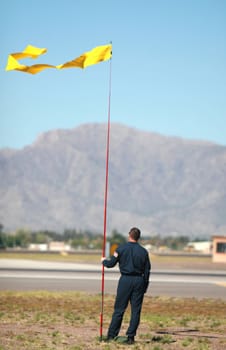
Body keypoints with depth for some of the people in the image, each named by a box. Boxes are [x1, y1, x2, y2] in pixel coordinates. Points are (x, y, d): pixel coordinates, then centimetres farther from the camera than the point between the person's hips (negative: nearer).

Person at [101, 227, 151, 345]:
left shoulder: (121, 248, -3)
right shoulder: (143, 251, 5)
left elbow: (111, 264, 0)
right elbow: (147, 270, 7)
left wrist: (104, 261, 22)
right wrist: (145, 286, 15)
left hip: (125, 280, -2)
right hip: (139, 281, 2)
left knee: (119, 309, 3)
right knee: (136, 310, 5)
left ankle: (111, 335, 5)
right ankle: (131, 337, 3)